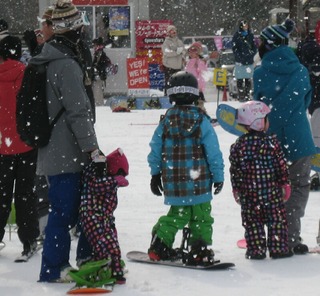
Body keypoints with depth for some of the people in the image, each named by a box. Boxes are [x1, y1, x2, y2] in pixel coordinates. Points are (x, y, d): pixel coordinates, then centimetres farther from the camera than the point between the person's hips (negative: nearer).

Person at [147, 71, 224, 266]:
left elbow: (155, 149, 8)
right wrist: (218, 177, 4)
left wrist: (156, 174, 20)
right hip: (199, 182, -4)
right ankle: (200, 251, 3)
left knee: (178, 214, 16)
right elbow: (213, 152, -6)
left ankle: (160, 245, 11)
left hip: (173, 183, 4)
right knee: (201, 217, 6)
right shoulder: (201, 120, -7)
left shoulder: (166, 120, 2)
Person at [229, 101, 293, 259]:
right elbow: (282, 166, -3)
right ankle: (278, 248, 6)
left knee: (253, 222, 7)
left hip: (249, 193, 2)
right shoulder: (272, 142, -6)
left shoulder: (238, 145, -1)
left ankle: (256, 250, 5)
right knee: (277, 220, 6)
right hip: (272, 192, -2)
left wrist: (236, 189, 12)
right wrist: (284, 184, 8)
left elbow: (235, 170, 3)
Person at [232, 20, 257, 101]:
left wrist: (251, 54, -4)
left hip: (249, 61, 3)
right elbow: (234, 48, -3)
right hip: (240, 61, -3)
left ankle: (247, 95, 10)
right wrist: (240, 57, -12)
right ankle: (241, 96, 0)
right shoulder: (236, 35, 1)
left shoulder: (250, 35, 10)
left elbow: (254, 46, 12)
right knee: (240, 79, -3)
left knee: (248, 79, 4)